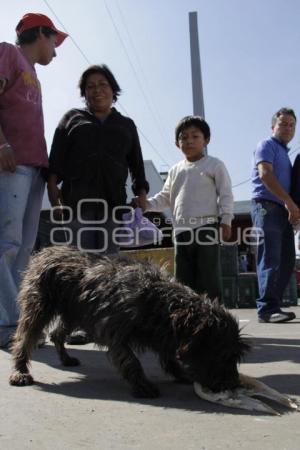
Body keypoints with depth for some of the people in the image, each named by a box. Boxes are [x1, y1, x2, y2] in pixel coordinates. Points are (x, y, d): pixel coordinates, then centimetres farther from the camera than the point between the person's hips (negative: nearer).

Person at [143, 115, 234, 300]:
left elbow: (226, 194, -1)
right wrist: (146, 204, 1)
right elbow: (165, 198, 18)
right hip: (182, 230, 6)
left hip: (206, 227, -5)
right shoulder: (175, 170, 18)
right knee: (183, 279, 8)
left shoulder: (214, 165, 3)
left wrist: (226, 220, -10)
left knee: (209, 277, -4)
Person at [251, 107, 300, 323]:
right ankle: (268, 308, -15)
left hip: (283, 210, 9)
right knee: (270, 258, -14)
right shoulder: (267, 145, 1)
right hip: (267, 206, -9)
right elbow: (265, 174, -15)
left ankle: (272, 306, 9)